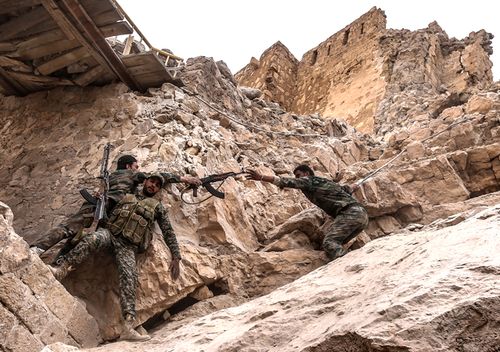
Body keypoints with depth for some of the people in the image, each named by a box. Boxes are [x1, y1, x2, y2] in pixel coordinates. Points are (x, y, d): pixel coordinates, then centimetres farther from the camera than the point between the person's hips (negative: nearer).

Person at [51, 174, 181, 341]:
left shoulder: (157, 207, 20)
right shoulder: (126, 197, 26)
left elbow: (168, 232, 15)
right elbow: (108, 213, 30)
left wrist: (176, 257, 6)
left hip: (128, 245, -2)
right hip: (109, 232, 2)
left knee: (129, 276, -28)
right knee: (93, 239, -35)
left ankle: (128, 327, -41)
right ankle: (61, 270, -43)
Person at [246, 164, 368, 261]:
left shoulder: (309, 181, 6)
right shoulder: (326, 182, 31)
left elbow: (288, 182, -7)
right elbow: (346, 189, 47)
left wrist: (261, 177, -11)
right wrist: (353, 187, 70)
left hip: (350, 212, -9)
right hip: (362, 213, 9)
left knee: (329, 243, -21)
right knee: (335, 245, 11)